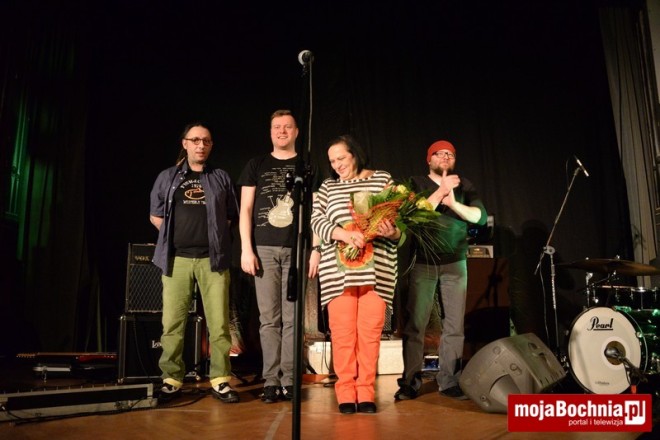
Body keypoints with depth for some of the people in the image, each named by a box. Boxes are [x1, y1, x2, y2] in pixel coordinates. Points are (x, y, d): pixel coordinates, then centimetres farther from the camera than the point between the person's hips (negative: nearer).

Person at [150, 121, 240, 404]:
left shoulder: (221, 178, 15)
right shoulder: (168, 177, 14)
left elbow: (232, 216, 14)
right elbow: (155, 216, 16)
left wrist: (214, 233, 4)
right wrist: (175, 234, 6)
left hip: (213, 259, 0)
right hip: (177, 259, 1)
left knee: (219, 322, -4)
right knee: (173, 322, -1)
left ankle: (220, 380, 3)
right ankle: (172, 380, 9)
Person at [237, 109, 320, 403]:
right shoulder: (256, 165, 13)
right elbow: (246, 209, 8)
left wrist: (316, 249, -2)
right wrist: (246, 249, -2)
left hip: (297, 249, 0)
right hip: (264, 249, 1)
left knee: (292, 318, 1)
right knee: (269, 318, 1)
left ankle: (289, 380, 8)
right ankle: (271, 381, 7)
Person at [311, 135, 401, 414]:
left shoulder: (383, 179, 11)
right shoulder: (327, 187, 14)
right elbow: (317, 221, 1)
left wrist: (392, 232, -16)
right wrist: (345, 234, -17)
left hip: (376, 269, -1)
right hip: (338, 270, 1)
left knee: (370, 331, 0)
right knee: (342, 331, 0)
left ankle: (366, 392, 10)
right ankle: (345, 392, 10)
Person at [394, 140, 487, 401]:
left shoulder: (464, 185, 12)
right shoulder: (416, 183, 7)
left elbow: (481, 216, -2)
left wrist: (453, 203, -16)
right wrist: (441, 192, -15)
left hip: (455, 263, 3)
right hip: (422, 262, -2)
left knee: (454, 325, 2)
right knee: (415, 324, -4)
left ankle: (449, 381, 11)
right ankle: (410, 382, 4)